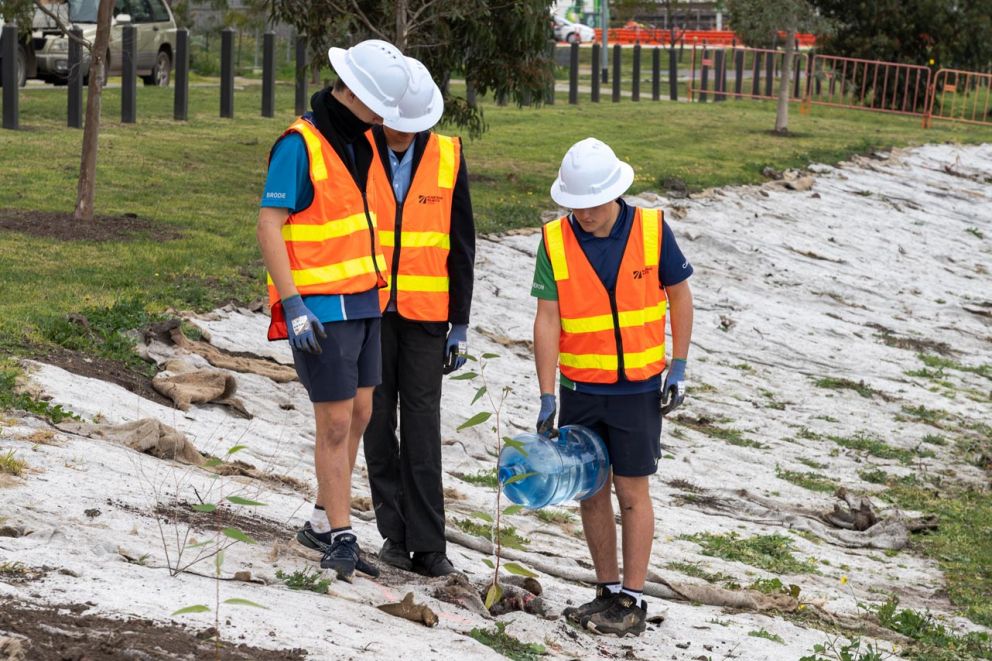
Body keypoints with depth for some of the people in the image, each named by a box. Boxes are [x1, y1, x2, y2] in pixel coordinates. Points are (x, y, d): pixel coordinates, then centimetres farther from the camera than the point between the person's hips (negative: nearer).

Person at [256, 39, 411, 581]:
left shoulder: (362, 141, 12)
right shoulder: (300, 145, -15)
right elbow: (269, 226, -18)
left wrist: (376, 291, 19)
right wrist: (293, 306, -23)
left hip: (362, 301, 8)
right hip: (319, 308, -8)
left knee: (359, 414, 13)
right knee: (336, 423, -5)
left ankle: (322, 524, 26)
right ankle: (341, 541, 4)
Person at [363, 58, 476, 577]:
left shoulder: (449, 158, 1)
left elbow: (461, 248, 5)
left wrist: (460, 325, 2)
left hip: (425, 314, 0)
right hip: (368, 310, 0)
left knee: (421, 425, -3)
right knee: (377, 421, 5)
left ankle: (426, 543, 0)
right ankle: (394, 530, 14)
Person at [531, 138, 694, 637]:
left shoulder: (651, 229, -9)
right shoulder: (555, 241, -7)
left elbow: (679, 294, 4)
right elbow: (547, 319, -7)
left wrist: (678, 368, 0)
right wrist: (546, 397, -11)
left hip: (638, 387, -2)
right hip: (580, 389, 2)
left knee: (631, 491, 1)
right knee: (590, 491, 8)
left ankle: (632, 601, 8)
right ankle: (607, 591, 21)